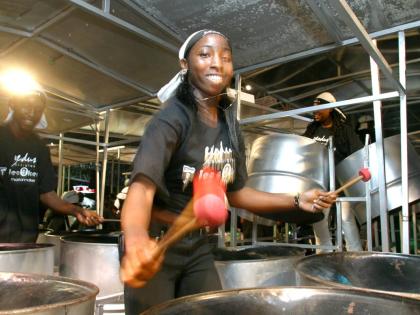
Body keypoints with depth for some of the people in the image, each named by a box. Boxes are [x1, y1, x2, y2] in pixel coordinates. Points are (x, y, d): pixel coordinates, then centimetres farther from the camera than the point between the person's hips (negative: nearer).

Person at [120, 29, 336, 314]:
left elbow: (236, 192, 9)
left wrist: (296, 201, 2)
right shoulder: (173, 118, -21)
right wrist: (137, 239, -56)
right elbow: (142, 185, -35)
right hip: (156, 242, -6)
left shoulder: (230, 128, 0)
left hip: (197, 245, 6)